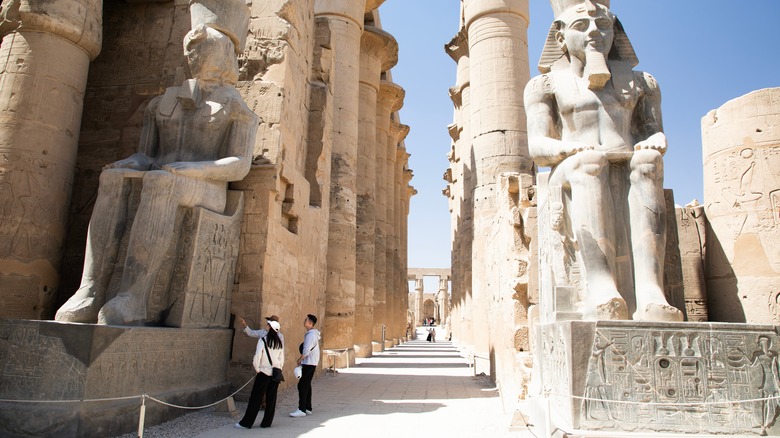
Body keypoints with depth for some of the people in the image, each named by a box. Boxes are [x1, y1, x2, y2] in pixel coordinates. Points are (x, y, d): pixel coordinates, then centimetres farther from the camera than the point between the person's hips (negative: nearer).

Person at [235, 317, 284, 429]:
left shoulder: (263, 340, -11)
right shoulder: (279, 342, 5)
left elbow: (257, 356, -12)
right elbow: (282, 358, 8)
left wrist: (257, 369, 0)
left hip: (264, 372, -5)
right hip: (276, 372, 5)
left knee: (255, 397, 2)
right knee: (271, 398, 9)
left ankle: (246, 423, 9)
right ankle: (267, 422, 14)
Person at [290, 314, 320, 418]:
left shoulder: (311, 334, -18)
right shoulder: (312, 333, 14)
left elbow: (306, 351, -23)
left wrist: (299, 359, -10)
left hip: (309, 363, -10)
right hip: (309, 363, 10)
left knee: (302, 385, -10)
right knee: (306, 385, 14)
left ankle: (302, 410, -10)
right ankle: (308, 408, 20)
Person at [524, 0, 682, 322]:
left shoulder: (638, 81, 25)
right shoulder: (547, 85, 16)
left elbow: (654, 131, 15)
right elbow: (537, 147, 3)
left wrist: (656, 142, -10)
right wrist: (570, 148, -20)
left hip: (631, 175, 3)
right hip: (573, 180, -2)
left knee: (648, 160, -32)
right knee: (589, 161, -37)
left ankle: (650, 293, -46)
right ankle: (601, 292, -52)